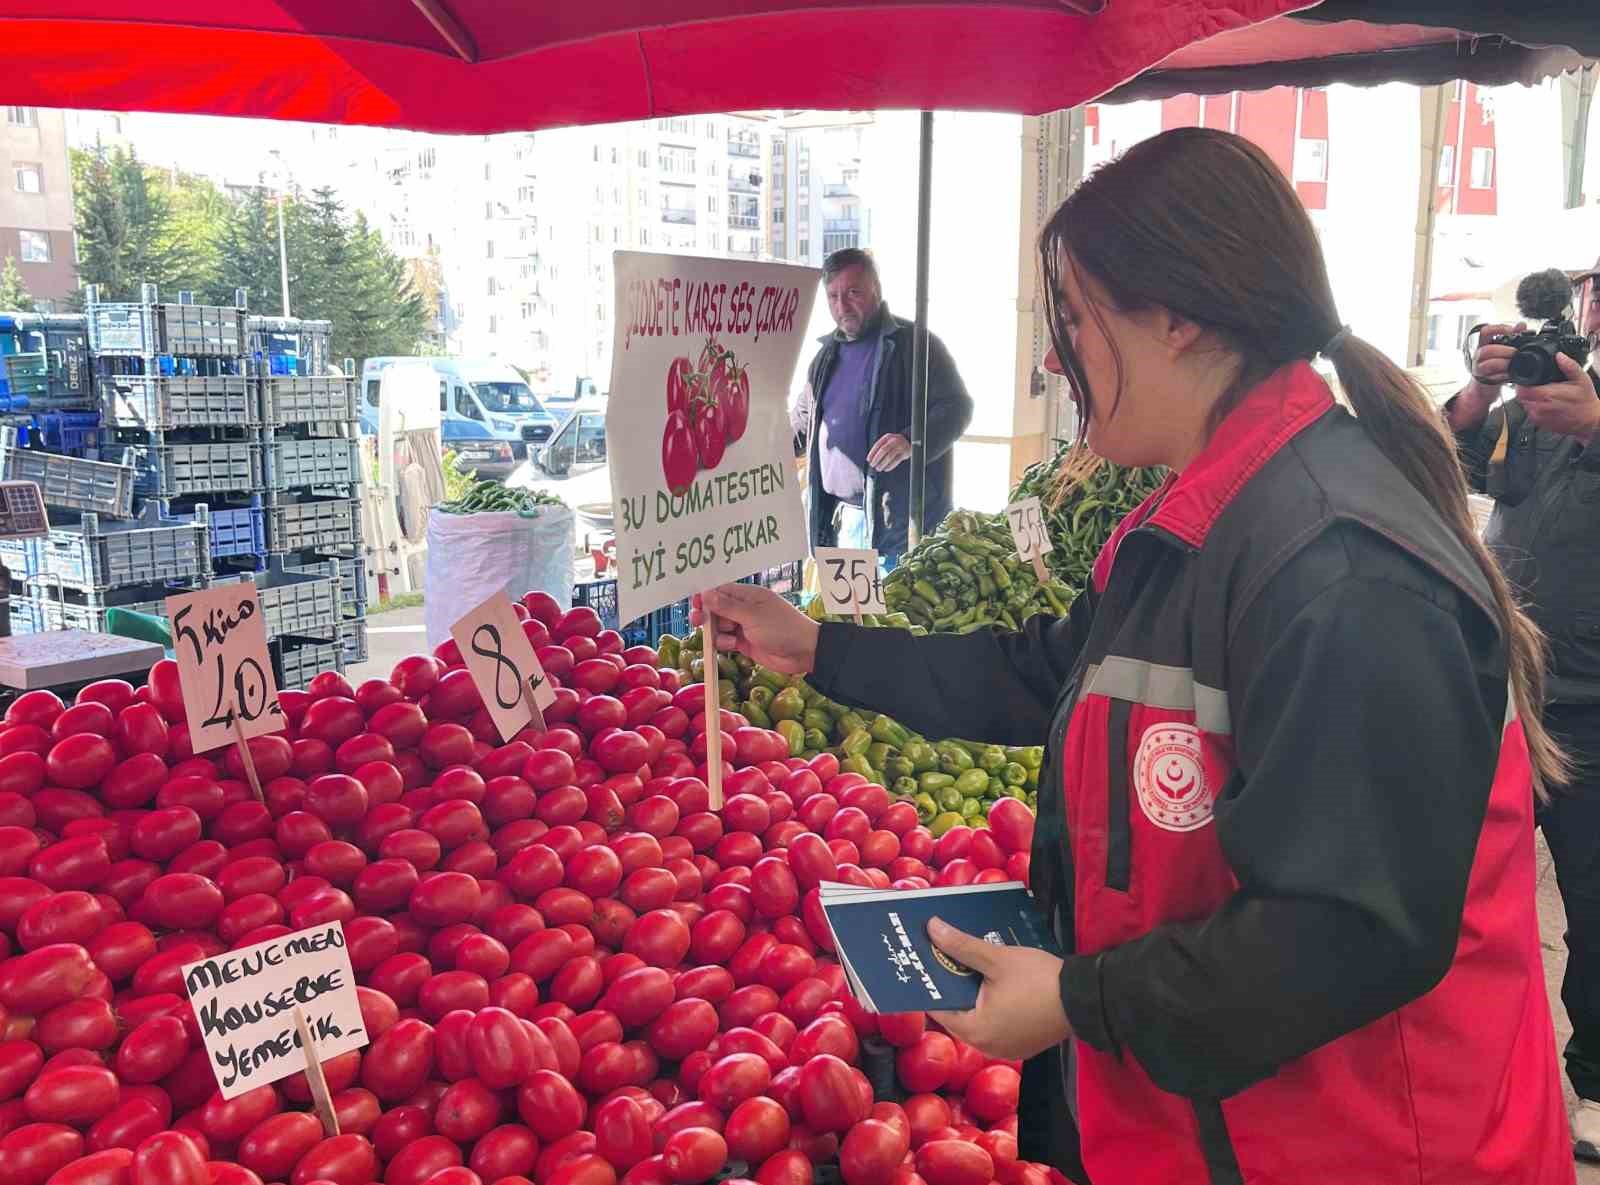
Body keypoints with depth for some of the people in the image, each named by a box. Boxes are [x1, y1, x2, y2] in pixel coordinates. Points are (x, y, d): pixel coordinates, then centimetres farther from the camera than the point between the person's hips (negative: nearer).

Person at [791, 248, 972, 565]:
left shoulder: (915, 344, -5)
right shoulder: (827, 354, 17)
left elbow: (956, 406, -10)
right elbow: (802, 420, 28)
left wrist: (911, 441, -28)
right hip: (841, 518, 6)